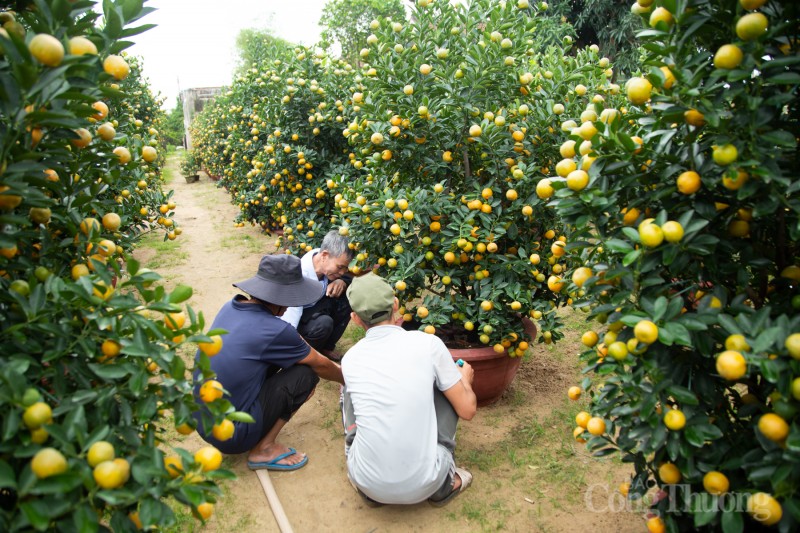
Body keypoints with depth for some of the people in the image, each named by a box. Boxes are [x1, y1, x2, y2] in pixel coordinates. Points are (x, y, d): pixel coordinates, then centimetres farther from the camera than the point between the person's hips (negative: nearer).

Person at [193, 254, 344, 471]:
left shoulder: (231, 307, 0)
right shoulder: (274, 331, -22)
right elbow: (319, 365, -3)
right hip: (230, 436, -8)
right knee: (306, 373, -7)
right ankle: (264, 448, 0)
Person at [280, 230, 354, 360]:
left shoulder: (325, 258, -19)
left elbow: (348, 277, -1)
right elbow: (288, 327, -39)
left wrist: (342, 281, -26)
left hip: (314, 306, 7)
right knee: (324, 323, -35)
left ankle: (326, 347, 2)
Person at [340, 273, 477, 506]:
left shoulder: (350, 359, 0)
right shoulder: (428, 344, -7)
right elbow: (467, 410, -1)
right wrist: (465, 379, 22)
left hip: (368, 484, 2)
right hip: (424, 484, -1)